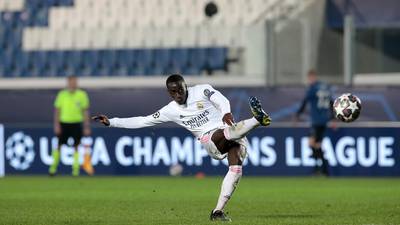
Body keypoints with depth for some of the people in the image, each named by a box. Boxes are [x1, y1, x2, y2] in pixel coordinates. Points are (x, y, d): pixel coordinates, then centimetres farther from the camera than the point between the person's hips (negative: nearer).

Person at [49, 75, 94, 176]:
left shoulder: (82, 95, 1)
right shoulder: (62, 94, 2)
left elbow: (85, 111, 3)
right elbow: (57, 110, 4)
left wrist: (87, 127, -1)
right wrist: (56, 125, -3)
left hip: (77, 123, 0)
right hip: (64, 122, 0)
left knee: (76, 147, -2)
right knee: (59, 145, 1)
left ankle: (76, 169, 4)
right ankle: (53, 167, 11)